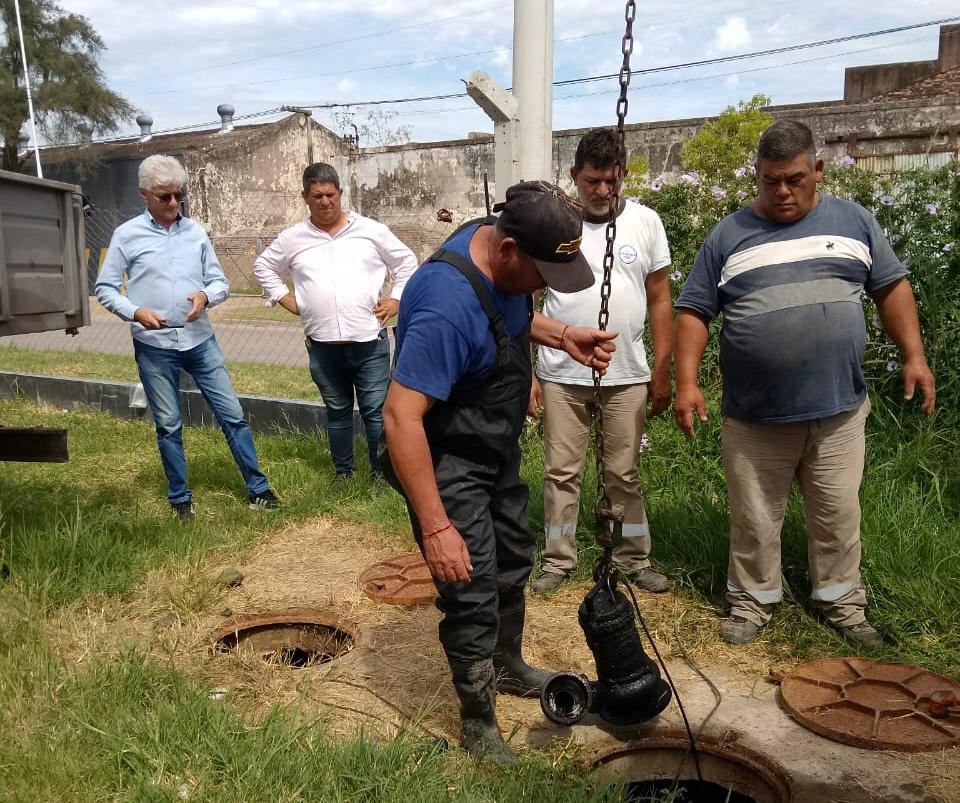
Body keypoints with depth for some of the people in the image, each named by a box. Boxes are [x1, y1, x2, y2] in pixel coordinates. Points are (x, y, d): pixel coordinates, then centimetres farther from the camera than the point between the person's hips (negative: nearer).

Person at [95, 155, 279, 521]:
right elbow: (104, 288, 1)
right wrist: (135, 312, -16)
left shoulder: (195, 231, 6)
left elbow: (219, 281, 9)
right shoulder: (127, 235, -1)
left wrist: (205, 295, -14)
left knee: (232, 414, 2)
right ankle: (180, 499, 21)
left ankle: (257, 489, 12)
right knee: (169, 425, 8)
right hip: (153, 345, -2)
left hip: (200, 339, 2)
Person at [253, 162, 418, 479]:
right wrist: (286, 299, 10)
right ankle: (343, 473, 27)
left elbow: (406, 262, 10)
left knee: (376, 410, 2)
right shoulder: (292, 238, 6)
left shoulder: (371, 230, 2)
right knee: (337, 411, 14)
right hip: (323, 345, 2)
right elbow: (264, 267, 20)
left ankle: (382, 473, 14)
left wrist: (397, 299, 1)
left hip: (370, 341, -2)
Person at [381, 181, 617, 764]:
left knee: (513, 562, 24)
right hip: (449, 465, -9)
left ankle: (508, 667, 49)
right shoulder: (448, 304, -36)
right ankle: (478, 718, 26)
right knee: (473, 594, 0)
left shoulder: (507, 262, -9)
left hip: (499, 449, 9)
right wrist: (436, 528, -34)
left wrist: (563, 336, -4)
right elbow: (401, 417, -36)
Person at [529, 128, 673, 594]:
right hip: (561, 376, -1)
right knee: (561, 472, 8)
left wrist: (662, 372, 3)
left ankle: (634, 559, 25)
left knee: (624, 474, 11)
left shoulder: (645, 222, 3)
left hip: (627, 377, 1)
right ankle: (558, 560, 22)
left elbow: (660, 302, 6)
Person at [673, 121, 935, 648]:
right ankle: (752, 600, 27)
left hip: (839, 409, 1)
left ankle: (841, 602, 30)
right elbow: (693, 312, 1)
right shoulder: (728, 236, 3)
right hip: (755, 416, -1)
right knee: (754, 519, 9)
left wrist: (914, 356, 4)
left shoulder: (853, 221, 8)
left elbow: (891, 287, 12)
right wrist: (687, 382, -8)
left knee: (838, 515, 11)